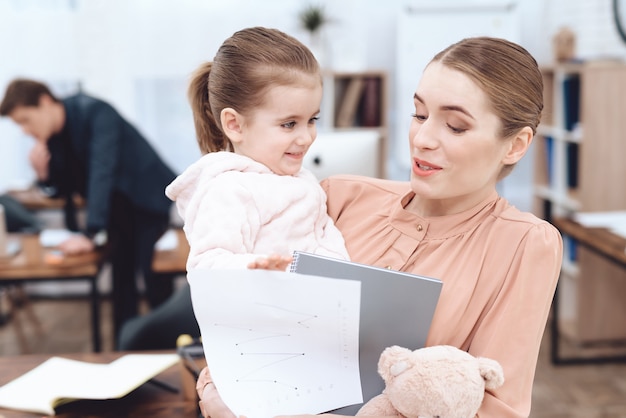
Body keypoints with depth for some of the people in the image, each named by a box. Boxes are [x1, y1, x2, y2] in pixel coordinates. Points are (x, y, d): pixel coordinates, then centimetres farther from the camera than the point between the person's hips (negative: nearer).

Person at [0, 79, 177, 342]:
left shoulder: (96, 113, -23)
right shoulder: (52, 136, -2)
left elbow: (102, 172, -32)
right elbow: (64, 190, 6)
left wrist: (90, 234, -39)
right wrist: (43, 172, -17)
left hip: (149, 200, -7)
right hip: (118, 210, 7)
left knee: (155, 283, -9)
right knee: (122, 284, 4)